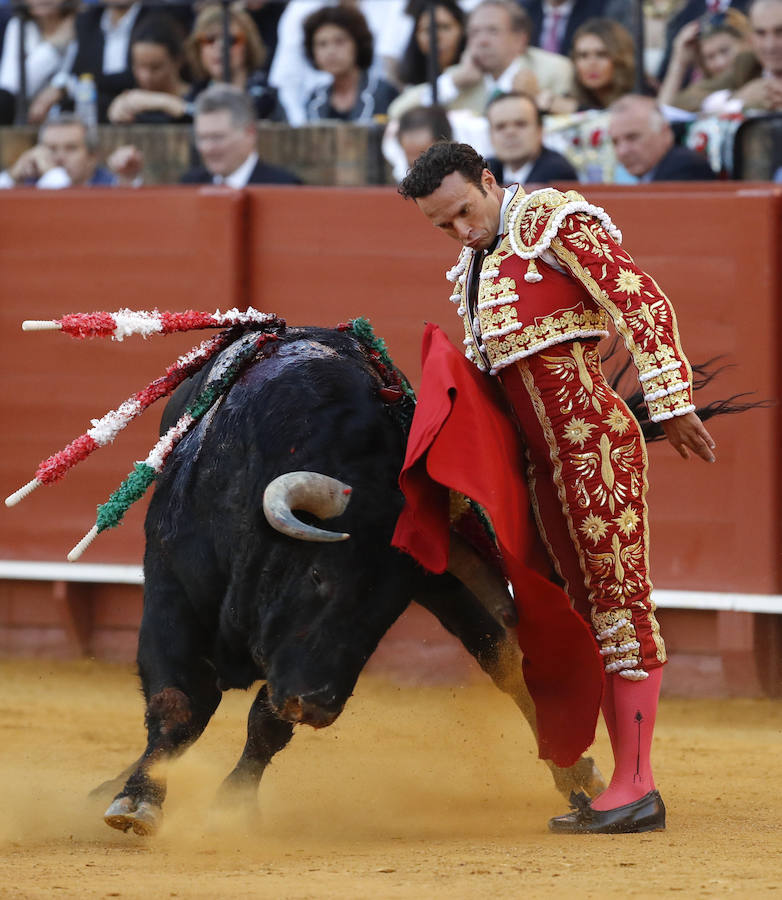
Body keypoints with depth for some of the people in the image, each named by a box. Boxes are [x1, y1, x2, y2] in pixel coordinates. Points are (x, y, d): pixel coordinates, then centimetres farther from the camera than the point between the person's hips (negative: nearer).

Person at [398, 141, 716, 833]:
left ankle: (637, 788, -13)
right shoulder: (475, 268, 18)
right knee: (594, 612, 10)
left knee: (619, 601, -10)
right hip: (542, 458, 9)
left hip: (592, 437, -9)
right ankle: (622, 782, 12)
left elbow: (643, 303, -14)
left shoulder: (555, 219, -8)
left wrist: (671, 405, -19)